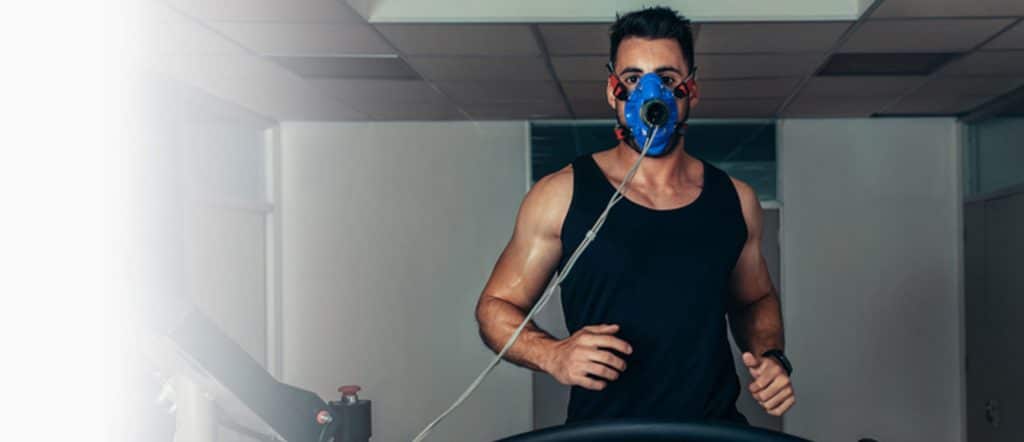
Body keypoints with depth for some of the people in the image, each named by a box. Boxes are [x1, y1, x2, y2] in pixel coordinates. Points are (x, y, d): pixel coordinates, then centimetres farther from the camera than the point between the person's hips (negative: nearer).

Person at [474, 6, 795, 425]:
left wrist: (771, 357, 7)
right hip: (600, 429, -2)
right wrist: (553, 355, -13)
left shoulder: (735, 200, 8)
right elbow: (496, 305, 4)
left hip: (717, 428, 2)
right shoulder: (560, 195, -2)